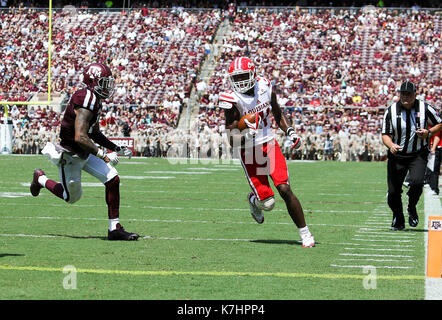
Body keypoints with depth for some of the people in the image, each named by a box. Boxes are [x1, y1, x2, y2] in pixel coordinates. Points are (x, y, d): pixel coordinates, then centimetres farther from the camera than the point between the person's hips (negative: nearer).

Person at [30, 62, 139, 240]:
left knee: (112, 179, -6)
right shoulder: (86, 102, -26)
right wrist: (103, 155, -30)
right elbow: (80, 137, -33)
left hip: (84, 154, 9)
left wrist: (117, 149, 11)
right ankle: (41, 179, 36)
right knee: (72, 197, 10)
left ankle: (114, 228, -2)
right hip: (70, 156, -9)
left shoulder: (95, 101, 5)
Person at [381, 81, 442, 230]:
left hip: (418, 155, -1)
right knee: (393, 191, -1)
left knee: (417, 181, -25)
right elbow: (385, 134, -3)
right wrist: (391, 145, -25)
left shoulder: (425, 109, -6)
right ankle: (398, 221, 24)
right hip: (396, 155, 1)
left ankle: (412, 208, 5)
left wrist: (428, 132, -12)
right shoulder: (391, 111, -5)